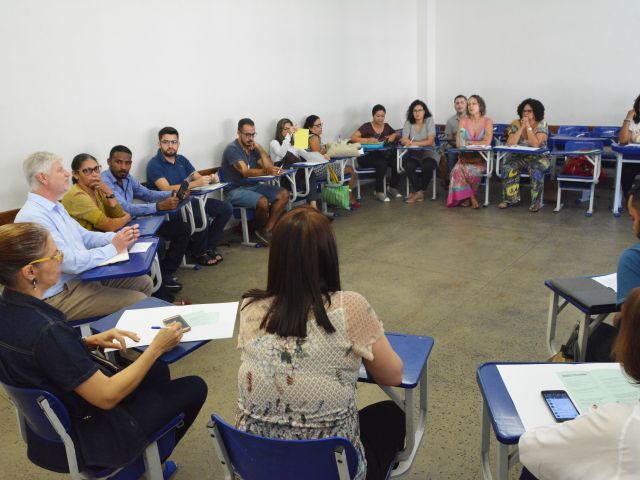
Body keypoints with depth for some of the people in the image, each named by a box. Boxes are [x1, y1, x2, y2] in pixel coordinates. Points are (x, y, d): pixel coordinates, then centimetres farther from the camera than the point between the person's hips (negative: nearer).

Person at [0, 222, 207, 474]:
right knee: (194, 387, 6)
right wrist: (156, 348, -20)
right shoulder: (45, 330, -36)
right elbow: (107, 397, -29)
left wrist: (91, 341, -5)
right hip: (84, 436, -8)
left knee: (158, 371, 25)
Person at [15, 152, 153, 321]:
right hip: (61, 294, -10)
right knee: (137, 301, -18)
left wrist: (118, 237, -4)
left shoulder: (56, 207, 11)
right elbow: (71, 262, -27)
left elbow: (84, 236, 15)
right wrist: (114, 248, -19)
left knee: (144, 282, 7)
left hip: (83, 275, 10)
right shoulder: (33, 217, -23)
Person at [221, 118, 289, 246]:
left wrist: (259, 148, -6)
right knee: (263, 202, -33)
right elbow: (246, 172, -29)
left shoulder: (252, 148, 9)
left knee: (283, 194, -8)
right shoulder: (232, 149, -14)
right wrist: (266, 171, -46)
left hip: (253, 185, 8)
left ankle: (267, 230, -13)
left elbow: (269, 166, 2)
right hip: (236, 190, -8)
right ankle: (261, 230, -2)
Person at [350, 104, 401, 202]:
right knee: (382, 163, -35)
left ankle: (393, 187, -1)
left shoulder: (386, 126, 12)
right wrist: (368, 140, -29)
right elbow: (353, 138, -15)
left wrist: (393, 135, 0)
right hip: (366, 157, -5)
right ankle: (379, 192, -20)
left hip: (382, 155, 5)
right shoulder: (367, 126, -3)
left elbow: (397, 134, 25)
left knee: (397, 161, -24)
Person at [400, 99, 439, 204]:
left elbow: (430, 141, -10)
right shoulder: (408, 123, 3)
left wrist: (414, 143, -19)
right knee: (408, 166, -31)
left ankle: (418, 191, -8)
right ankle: (419, 192, -15)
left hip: (428, 153, -1)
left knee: (428, 167, -33)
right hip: (413, 154, 1)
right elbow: (404, 140, -7)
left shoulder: (429, 121, -2)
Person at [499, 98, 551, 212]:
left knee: (536, 170, -34)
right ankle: (511, 198, -12)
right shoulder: (516, 124, -2)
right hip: (519, 157, 3)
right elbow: (510, 144, -16)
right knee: (508, 168, -26)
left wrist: (528, 126, -23)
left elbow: (535, 145, -25)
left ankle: (536, 201, -19)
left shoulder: (542, 125, -9)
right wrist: (522, 127, -18)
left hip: (539, 157, -3)